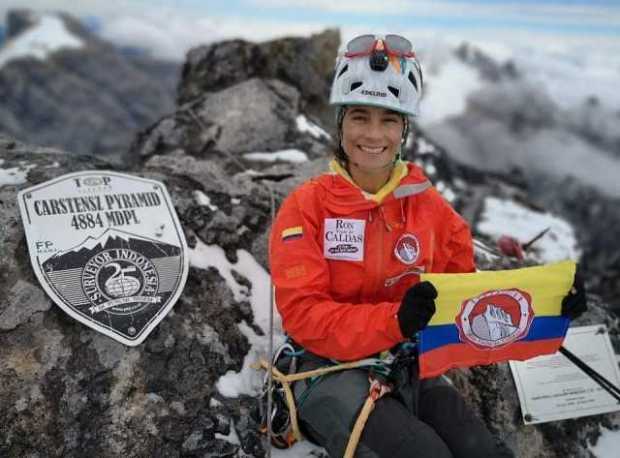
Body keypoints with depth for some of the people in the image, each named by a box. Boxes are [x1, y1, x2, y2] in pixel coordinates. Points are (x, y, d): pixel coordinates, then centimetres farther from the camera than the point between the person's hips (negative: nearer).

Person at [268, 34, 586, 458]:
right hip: (332, 369, -4)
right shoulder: (306, 208, -7)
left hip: (411, 367, 4)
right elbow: (303, 314, -14)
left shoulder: (428, 205, 4)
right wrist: (394, 320, -30)